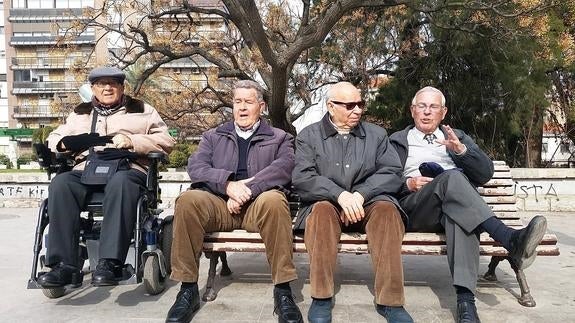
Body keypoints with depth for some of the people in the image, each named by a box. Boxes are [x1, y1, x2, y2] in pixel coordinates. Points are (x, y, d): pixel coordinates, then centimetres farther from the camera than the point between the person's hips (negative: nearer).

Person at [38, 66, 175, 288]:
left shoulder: (143, 110, 21)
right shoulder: (79, 114, 31)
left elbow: (165, 141, 10)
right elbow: (54, 139, 31)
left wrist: (132, 141, -7)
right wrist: (66, 142, 6)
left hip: (127, 169, -3)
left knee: (120, 183, -40)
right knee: (60, 183, -30)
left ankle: (110, 263, -44)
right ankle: (64, 265, -34)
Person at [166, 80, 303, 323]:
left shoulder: (279, 138, 17)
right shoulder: (213, 136, 22)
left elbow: (283, 168, -4)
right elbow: (195, 167, 5)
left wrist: (247, 189, -18)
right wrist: (228, 184, -14)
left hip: (260, 203, -2)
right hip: (218, 203, 2)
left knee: (273, 201, -36)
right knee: (188, 200, -29)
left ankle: (282, 290, -26)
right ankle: (188, 289, -19)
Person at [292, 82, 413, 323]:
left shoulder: (377, 134, 15)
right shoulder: (308, 136, 9)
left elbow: (392, 173, 1)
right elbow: (301, 178, -6)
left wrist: (360, 195, -16)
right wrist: (339, 195, -22)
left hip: (367, 204, 2)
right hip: (325, 203, -1)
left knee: (386, 209, -30)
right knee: (322, 209, -34)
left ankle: (390, 300, -28)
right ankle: (321, 298, -27)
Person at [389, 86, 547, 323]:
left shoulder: (458, 137, 26)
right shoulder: (397, 141, 21)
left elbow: (486, 174, 12)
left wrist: (461, 149, -5)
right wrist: (408, 184, -10)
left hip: (456, 204, 2)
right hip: (415, 210, -2)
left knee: (460, 215, -37)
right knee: (452, 177, -33)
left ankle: (465, 299, -49)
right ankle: (510, 240, -44)